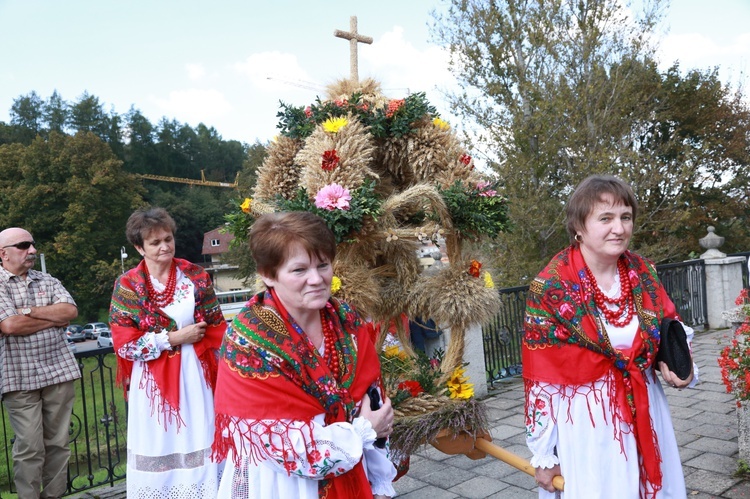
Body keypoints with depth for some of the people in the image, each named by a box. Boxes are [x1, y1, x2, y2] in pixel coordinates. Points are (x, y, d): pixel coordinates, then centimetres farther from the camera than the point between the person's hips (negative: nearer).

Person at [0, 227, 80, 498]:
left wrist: (30, 310, -11)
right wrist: (55, 318, -6)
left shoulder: (48, 281, 11)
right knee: (30, 448, 1)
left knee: (58, 443, 10)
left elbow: (71, 310, -3)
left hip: (59, 372, 4)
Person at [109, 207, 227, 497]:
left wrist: (220, 372, -1)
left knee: (198, 445, 6)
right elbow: (124, 343, -8)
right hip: (152, 379, -1)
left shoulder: (195, 276, 0)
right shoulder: (127, 285, -3)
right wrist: (174, 338, -12)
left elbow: (217, 329, 3)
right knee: (158, 449, 9)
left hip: (194, 374, 1)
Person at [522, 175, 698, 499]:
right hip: (586, 423, -5)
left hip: (644, 412, 5)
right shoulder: (551, 288, -17)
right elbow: (540, 378, -13)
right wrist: (543, 454, -10)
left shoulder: (642, 273, -2)